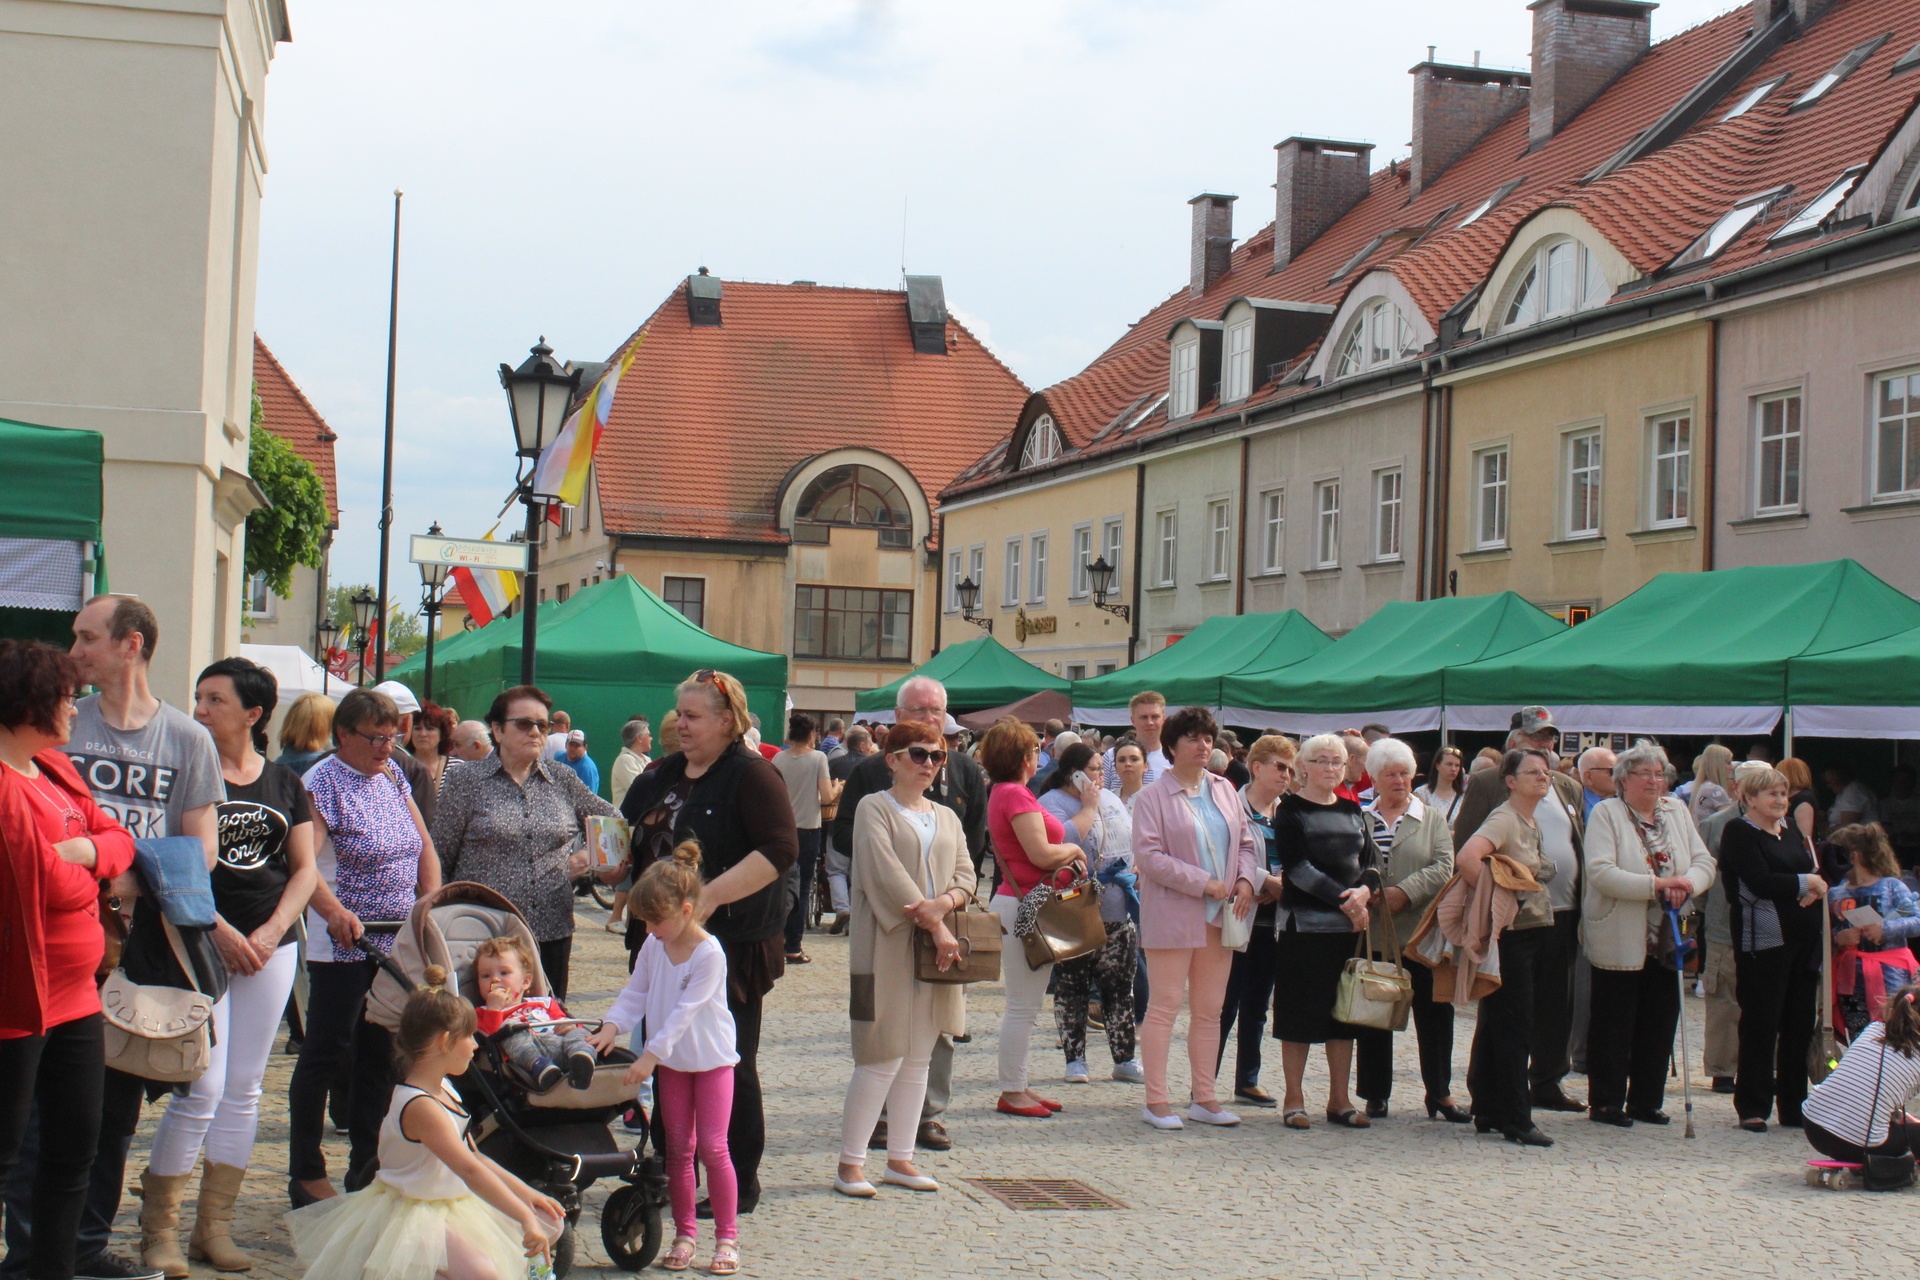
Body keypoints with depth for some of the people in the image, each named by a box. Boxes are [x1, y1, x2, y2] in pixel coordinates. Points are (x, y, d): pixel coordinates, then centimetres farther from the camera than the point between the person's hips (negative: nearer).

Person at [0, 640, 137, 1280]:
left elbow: (120, 841, 12)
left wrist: (86, 851, -10)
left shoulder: (53, 769, 12)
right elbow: (54, 886, -23)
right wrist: (87, 870, -1)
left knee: (77, 1142, 15)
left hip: (75, 994, 10)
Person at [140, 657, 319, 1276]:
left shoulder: (285, 783, 9)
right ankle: (158, 1228, 4)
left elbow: (305, 869, 10)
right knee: (202, 1089, -10)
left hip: (271, 947, 4)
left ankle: (214, 1228, 16)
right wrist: (222, 932, -16)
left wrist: (271, 931, -4)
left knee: (244, 1091, 7)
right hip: (200, 945, -4)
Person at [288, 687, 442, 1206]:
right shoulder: (323, 783, -11)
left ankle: (367, 1166, 21)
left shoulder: (392, 775, 11)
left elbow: (424, 845, 16)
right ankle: (305, 1174, 9)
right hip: (343, 945, -7)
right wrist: (334, 911, -38)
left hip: (397, 944, 7)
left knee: (381, 1055, 12)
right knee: (325, 1054, 1)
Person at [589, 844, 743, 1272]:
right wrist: (612, 1026, -15)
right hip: (670, 1061, 6)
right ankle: (684, 1233, 18)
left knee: (712, 1146, -7)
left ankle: (727, 1237, 4)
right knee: (678, 1147, 9)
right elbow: (636, 993, 2)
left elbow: (685, 1011, -24)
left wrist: (651, 1054, -28)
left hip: (712, 1060, -6)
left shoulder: (709, 953, -21)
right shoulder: (653, 946, -1)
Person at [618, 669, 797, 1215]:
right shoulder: (663, 775, 15)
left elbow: (779, 850, -20)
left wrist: (711, 895, -26)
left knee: (729, 1063, -2)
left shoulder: (751, 775, -9)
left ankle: (740, 1183, 8)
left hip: (730, 942, -8)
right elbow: (637, 843, 30)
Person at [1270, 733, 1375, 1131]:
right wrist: (1344, 901, -17)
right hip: (1304, 923, -5)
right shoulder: (1290, 811, -2)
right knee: (1301, 1009, -2)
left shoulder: (1353, 812, 15)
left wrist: (1364, 892, -11)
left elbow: (1370, 862, 11)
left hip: (1350, 924, 5)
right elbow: (1297, 867, -12)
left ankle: (1339, 1100, 13)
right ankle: (1293, 1100, 7)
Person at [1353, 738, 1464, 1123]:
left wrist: (1404, 893, -16)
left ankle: (1439, 1092, 11)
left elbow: (1443, 867, -4)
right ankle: (1376, 1094, 13)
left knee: (1434, 1013, 1)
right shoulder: (1360, 820, 9)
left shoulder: (1432, 818, 8)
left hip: (1421, 930, 0)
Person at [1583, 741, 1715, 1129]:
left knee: (1659, 1021, 8)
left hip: (1666, 939, 5)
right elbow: (1601, 872, -18)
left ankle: (1646, 1100, 18)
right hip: (1619, 941, -5)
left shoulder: (1677, 812, 11)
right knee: (1614, 1022, 1)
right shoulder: (1605, 813, -6)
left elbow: (1705, 863, 6)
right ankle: (1606, 1101, 9)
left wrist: (1688, 884, -17)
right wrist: (1656, 884, -25)